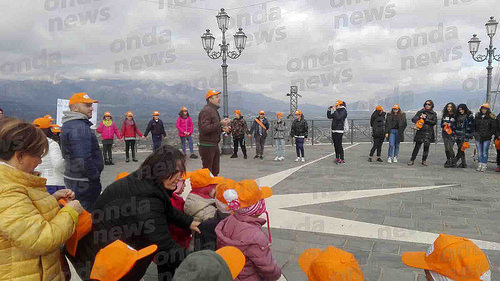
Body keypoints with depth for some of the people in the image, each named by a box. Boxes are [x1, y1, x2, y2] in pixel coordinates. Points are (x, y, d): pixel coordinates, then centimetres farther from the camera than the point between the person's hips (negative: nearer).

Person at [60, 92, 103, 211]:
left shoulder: (69, 125, 15)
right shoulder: (79, 127, -19)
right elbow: (83, 160, -27)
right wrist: (96, 177, -14)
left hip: (72, 178, 11)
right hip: (83, 182, -11)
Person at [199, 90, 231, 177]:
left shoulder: (214, 111, 18)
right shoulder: (206, 111, -14)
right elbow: (204, 129, -25)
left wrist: (222, 129, 7)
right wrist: (220, 123, -26)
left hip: (215, 145, 10)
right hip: (207, 146, -10)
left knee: (215, 172, 15)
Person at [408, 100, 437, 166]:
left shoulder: (433, 114, 9)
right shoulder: (420, 112, 8)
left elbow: (434, 122, -5)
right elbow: (413, 119, 0)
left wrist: (425, 119, -11)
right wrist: (420, 117, -18)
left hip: (429, 133, 1)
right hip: (420, 132, -1)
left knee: (426, 146, 2)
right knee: (417, 146, -4)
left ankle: (424, 161, 16)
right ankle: (412, 160, 3)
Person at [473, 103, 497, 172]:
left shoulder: (491, 117, -2)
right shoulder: (477, 116, 10)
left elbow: (494, 128, 0)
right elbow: (474, 126, 18)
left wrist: (488, 134, -10)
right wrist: (475, 133, 7)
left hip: (487, 138, -3)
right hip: (478, 138, 3)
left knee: (485, 153, -2)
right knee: (479, 153, 6)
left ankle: (484, 166, 6)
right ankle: (479, 165, 13)